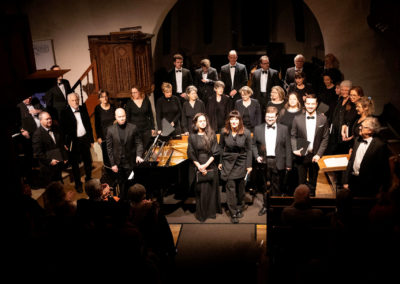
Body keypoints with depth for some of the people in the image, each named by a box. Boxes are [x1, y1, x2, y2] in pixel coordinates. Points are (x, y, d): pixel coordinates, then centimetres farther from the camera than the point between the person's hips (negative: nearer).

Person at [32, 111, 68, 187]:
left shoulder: (55, 129, 7)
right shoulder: (37, 134, -14)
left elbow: (62, 144, 16)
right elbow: (38, 153, -15)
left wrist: (65, 157, 10)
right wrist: (49, 161, -17)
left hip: (60, 163, 6)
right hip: (48, 166, -6)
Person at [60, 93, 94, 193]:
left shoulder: (83, 109, 2)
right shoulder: (65, 113, -11)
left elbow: (89, 124, 8)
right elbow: (64, 129, -9)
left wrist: (91, 139, 7)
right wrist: (67, 143, -13)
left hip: (85, 139, 4)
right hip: (74, 142, -4)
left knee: (88, 161, 16)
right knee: (75, 164, 8)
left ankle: (89, 179, 37)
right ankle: (78, 184, 23)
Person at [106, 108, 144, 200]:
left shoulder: (133, 128, -4)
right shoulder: (110, 130, -2)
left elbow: (139, 143, -1)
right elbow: (109, 148, 0)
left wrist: (138, 155, -18)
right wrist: (113, 164, -3)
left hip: (130, 162, -1)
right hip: (118, 164, 1)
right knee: (122, 185, 11)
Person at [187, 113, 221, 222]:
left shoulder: (212, 135, 0)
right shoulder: (192, 136, 1)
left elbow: (215, 152, -3)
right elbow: (191, 154, 0)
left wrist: (206, 165, -11)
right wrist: (199, 166, -9)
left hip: (210, 166, 0)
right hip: (197, 166, 0)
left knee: (210, 189, 4)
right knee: (199, 190, 3)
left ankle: (211, 212, 18)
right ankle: (201, 213, 14)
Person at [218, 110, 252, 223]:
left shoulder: (246, 133, -9)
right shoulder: (224, 132, -6)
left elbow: (248, 150, -2)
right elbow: (221, 147, 5)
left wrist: (249, 165, -2)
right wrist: (220, 162, 7)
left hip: (241, 162, 0)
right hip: (228, 161, 0)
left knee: (240, 187, 10)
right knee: (230, 187, -3)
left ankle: (239, 209, 30)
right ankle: (233, 214, 3)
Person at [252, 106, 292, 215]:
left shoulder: (284, 129, 2)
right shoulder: (258, 129, 4)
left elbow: (288, 147, 2)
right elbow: (254, 145, 10)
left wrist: (288, 164, -1)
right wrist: (256, 156, -7)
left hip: (278, 162, -1)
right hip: (264, 161, 1)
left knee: (277, 186, 8)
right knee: (265, 185, 10)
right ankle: (265, 206, 23)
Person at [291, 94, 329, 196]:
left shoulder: (323, 119, 0)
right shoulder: (297, 119, 0)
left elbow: (325, 138, 0)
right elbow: (293, 136, 4)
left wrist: (319, 154, -8)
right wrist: (295, 149, -12)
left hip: (315, 156, 0)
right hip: (301, 156, 0)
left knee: (313, 182, 10)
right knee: (301, 181, 7)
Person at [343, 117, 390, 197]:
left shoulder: (380, 145, -15)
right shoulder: (357, 141, 6)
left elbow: (383, 169, -12)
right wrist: (346, 181, 8)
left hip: (367, 185, -6)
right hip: (352, 180, 6)